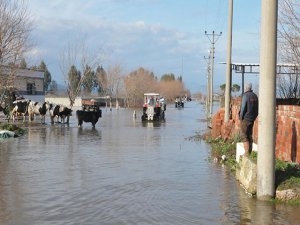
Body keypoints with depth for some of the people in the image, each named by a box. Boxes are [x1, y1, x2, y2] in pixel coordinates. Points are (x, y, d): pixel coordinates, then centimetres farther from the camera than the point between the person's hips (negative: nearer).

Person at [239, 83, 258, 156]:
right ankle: (250, 152, 15)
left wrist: (241, 117, -5)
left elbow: (243, 107, -16)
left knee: (244, 136, -4)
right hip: (252, 119, 7)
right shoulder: (255, 96, 9)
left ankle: (246, 153, -10)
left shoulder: (245, 95, -13)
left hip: (245, 119, -7)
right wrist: (254, 117, 16)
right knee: (249, 136, 14)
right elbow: (257, 108, 11)